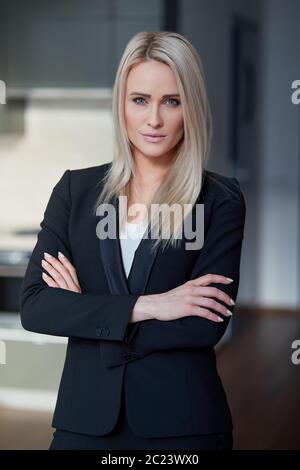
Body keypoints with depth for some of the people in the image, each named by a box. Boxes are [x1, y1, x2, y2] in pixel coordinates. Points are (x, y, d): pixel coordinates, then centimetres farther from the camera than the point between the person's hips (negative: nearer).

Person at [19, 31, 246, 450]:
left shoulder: (221, 199, -4)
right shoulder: (76, 189, 3)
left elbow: (207, 324, -14)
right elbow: (33, 306, -6)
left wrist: (84, 310, -10)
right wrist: (146, 306, -16)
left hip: (182, 423, -2)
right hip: (85, 417, 2)